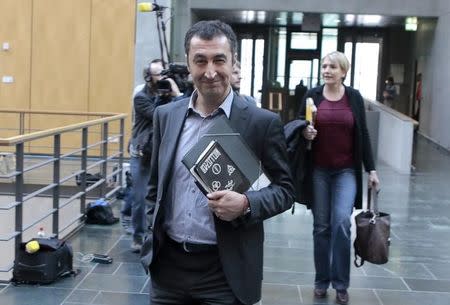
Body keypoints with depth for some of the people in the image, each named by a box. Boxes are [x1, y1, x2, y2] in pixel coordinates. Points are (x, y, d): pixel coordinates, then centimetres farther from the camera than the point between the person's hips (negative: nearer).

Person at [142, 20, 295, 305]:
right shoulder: (166, 115, 3)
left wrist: (246, 204, -19)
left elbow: (285, 188, -2)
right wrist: (154, 235, 13)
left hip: (225, 270, -3)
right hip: (167, 263, 3)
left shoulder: (262, 122, -8)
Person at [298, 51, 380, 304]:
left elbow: (363, 134, 4)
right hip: (318, 170, 1)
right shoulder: (312, 95, 0)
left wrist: (371, 169, 1)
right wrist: (305, 133, -15)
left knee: (342, 223, -12)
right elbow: (299, 126, 9)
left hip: (346, 171, -1)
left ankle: (341, 284, 1)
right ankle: (322, 281, 20)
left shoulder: (354, 97, 1)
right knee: (322, 226, 6)